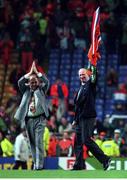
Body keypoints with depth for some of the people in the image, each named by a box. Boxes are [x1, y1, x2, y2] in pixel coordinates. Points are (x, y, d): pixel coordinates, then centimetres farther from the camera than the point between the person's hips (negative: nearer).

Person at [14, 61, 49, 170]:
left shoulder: (41, 90, 10)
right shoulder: (26, 90, 14)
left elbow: (46, 81, -5)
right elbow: (20, 82, 0)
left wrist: (36, 72, -1)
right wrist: (30, 73, -1)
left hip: (40, 119, -3)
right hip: (28, 119, 3)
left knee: (38, 142, -12)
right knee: (32, 143, 6)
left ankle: (39, 165, -16)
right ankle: (35, 164, 12)